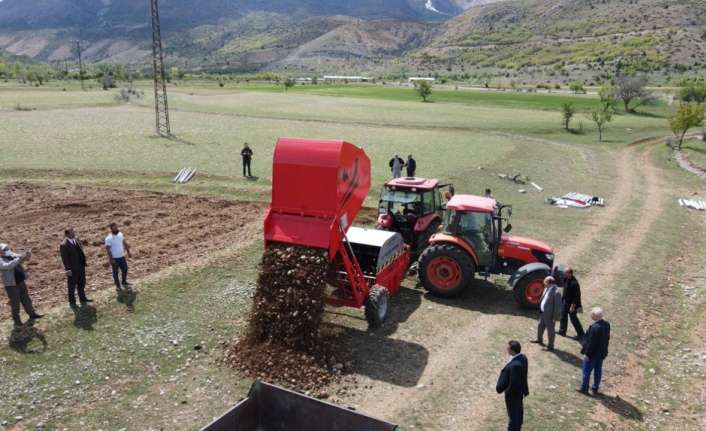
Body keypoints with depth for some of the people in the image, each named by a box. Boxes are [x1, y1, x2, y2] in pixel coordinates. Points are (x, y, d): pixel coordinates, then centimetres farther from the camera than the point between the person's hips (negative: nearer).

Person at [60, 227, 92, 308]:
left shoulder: (76, 240, 5)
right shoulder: (64, 245, -18)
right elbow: (64, 258, -18)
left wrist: (84, 263, 12)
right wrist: (68, 269, -19)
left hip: (81, 267, 7)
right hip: (72, 269, -7)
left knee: (81, 284, 19)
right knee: (72, 286, 8)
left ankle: (82, 299, 34)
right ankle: (72, 302, 21)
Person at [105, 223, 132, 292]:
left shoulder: (120, 234, 1)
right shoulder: (108, 238, -18)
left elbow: (125, 243, 11)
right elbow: (108, 249, -17)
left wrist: (128, 252, 14)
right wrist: (111, 259, -19)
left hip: (122, 256, 6)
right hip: (114, 258, -6)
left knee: (125, 269, 17)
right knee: (115, 272, 7)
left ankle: (124, 282, 38)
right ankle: (118, 285, 20)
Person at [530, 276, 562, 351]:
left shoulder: (556, 292, -28)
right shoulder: (547, 288, -1)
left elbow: (558, 306, -23)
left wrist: (555, 317, -18)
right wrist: (540, 310, 16)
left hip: (549, 315, -9)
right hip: (543, 312, 9)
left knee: (550, 330, 8)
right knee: (540, 326, 26)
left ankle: (550, 346, 25)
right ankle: (539, 339, 49)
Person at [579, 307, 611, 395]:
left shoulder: (594, 327, -31)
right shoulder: (607, 325, -5)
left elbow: (591, 342, -25)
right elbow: (607, 338, 7)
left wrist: (587, 353, -14)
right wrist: (604, 349, 19)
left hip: (593, 354, -8)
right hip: (602, 353, 8)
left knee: (587, 371, 10)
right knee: (598, 370, 19)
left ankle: (584, 388, 22)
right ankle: (595, 388, 32)